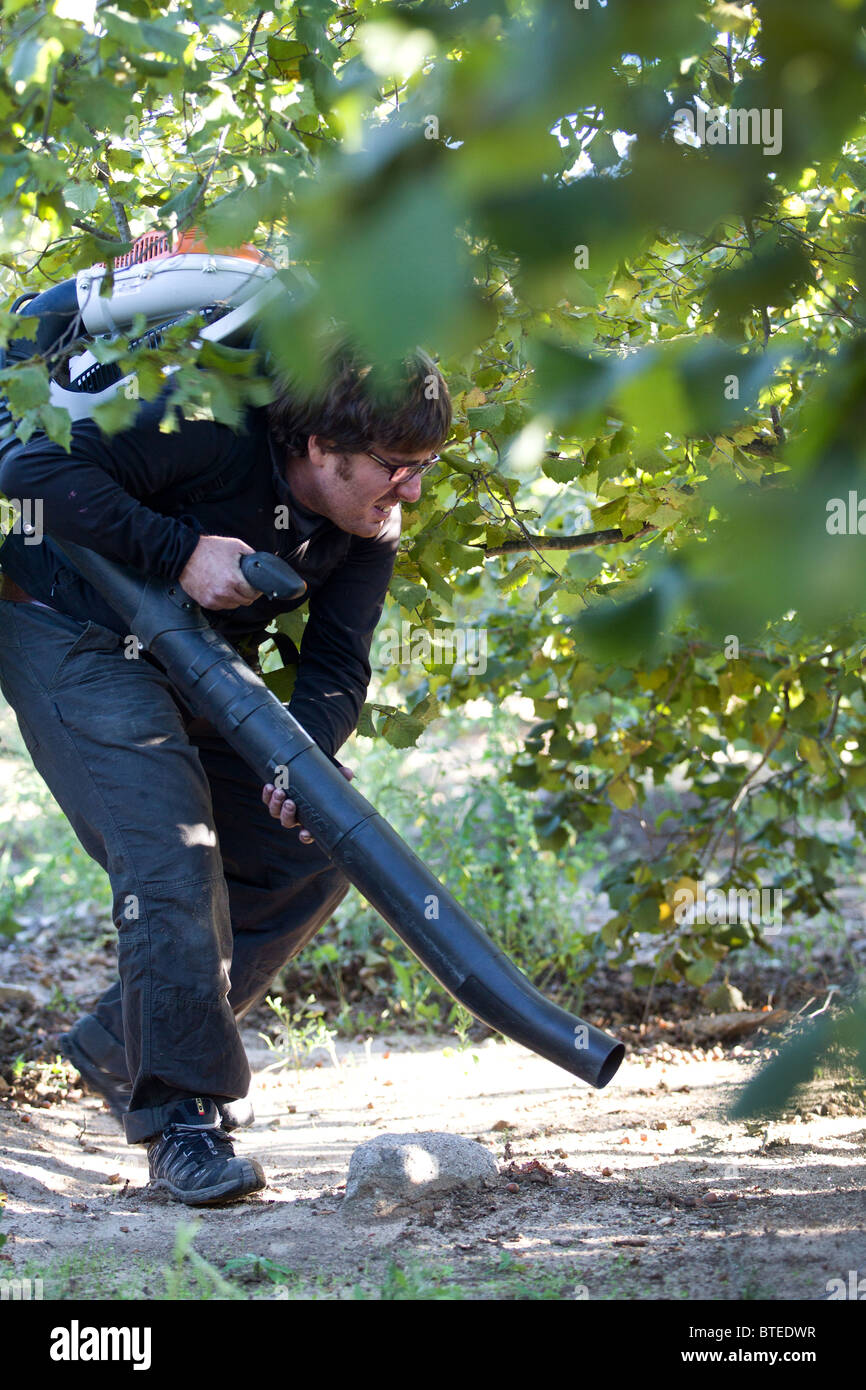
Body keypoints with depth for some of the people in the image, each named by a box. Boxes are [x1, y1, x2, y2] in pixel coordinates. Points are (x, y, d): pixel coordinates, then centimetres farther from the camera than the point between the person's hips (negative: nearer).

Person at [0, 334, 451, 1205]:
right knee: (171, 854, -23)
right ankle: (181, 1118, -16)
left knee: (314, 846, 3)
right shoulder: (212, 434, -30)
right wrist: (181, 553, -36)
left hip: (195, 663, 8)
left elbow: (336, 665, -10)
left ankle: (121, 1044, 12)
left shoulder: (369, 526, -8)